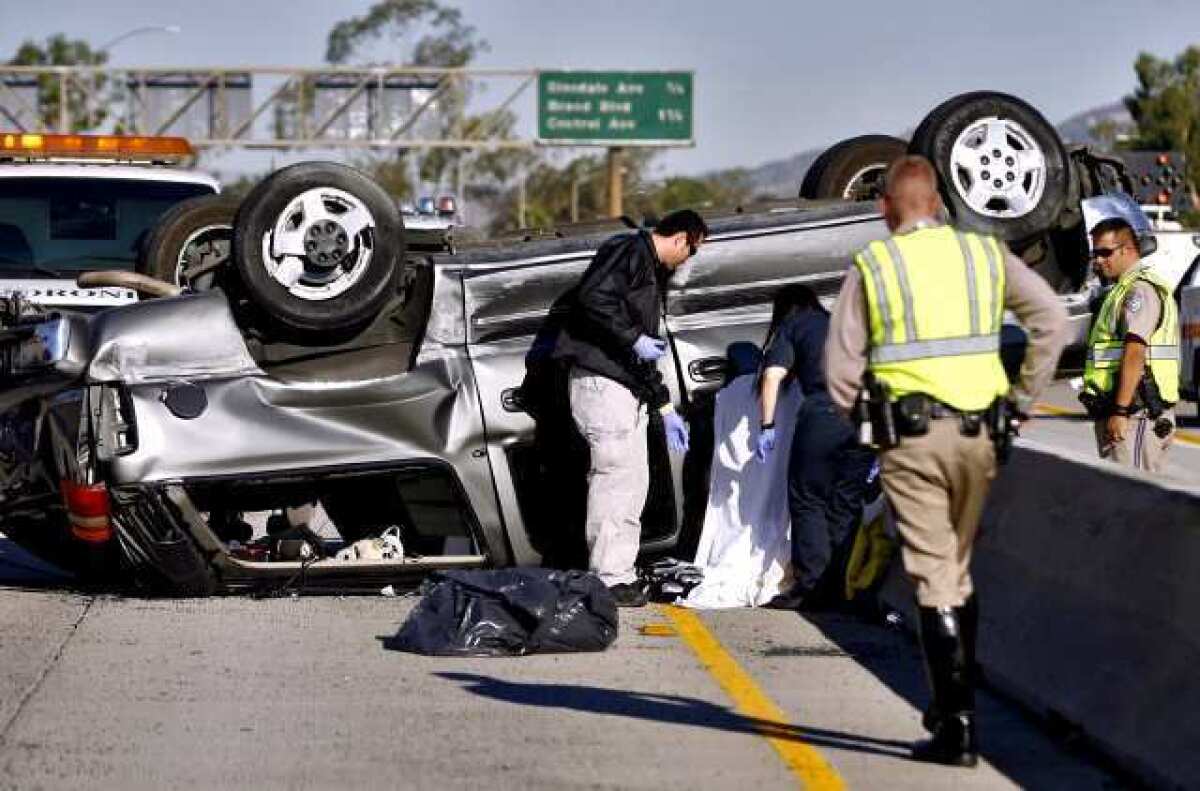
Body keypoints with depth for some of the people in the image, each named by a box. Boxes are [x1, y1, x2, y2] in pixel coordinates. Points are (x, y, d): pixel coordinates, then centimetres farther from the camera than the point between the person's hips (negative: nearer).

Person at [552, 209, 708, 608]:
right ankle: (609, 580, -9)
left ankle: (621, 575, 15)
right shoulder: (629, 250, -5)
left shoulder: (648, 269, 26)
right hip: (601, 381, -11)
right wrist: (634, 339, -17)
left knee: (633, 483, 11)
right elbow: (592, 296, -22)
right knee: (615, 477, -11)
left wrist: (665, 408, 28)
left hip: (626, 388, 11)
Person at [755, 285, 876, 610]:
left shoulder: (790, 327, 17)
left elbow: (773, 375, 1)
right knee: (846, 503, 13)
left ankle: (809, 584, -2)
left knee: (808, 501, 5)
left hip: (824, 413, -4)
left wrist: (767, 426, 2)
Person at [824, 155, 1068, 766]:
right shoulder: (985, 255, 8)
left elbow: (840, 364, -1)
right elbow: (1051, 319, 3)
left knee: (933, 579, -2)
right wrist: (1023, 396, 9)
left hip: (912, 436, -3)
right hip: (977, 433, 3)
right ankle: (955, 708, 24)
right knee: (959, 572, 18)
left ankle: (956, 726, -6)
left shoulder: (871, 266, 1)